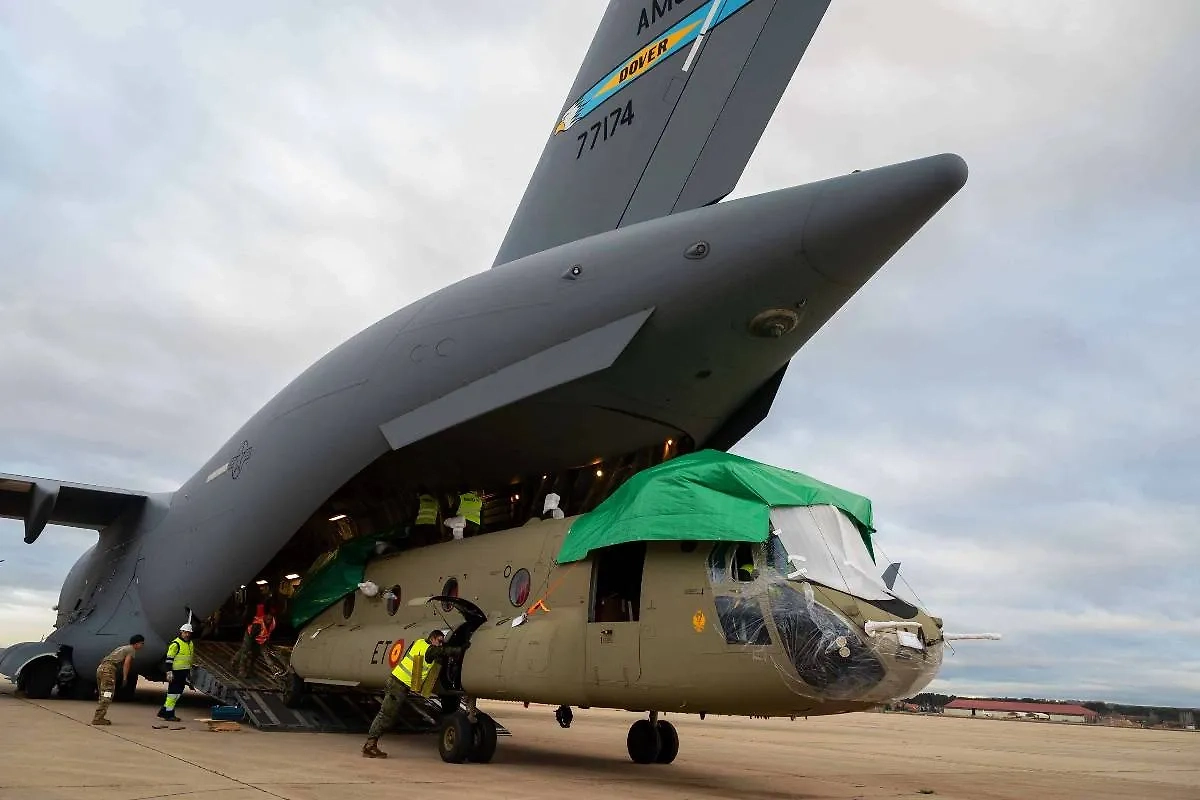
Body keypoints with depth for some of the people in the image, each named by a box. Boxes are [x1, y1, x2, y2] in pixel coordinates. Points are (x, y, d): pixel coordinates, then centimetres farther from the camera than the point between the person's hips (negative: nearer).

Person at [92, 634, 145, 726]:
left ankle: (98, 717, 16)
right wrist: (125, 677, -9)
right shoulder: (131, 649, 4)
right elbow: (126, 663, -9)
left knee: (103, 695, 15)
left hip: (101, 667, 10)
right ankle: (98, 718, -14)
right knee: (107, 695, -10)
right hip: (109, 668, -10)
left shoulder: (124, 648, 29)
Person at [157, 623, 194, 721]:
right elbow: (169, 659, -14)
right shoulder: (175, 644, -12)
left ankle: (164, 712, 22)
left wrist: (189, 671, 25)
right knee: (173, 692, -5)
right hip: (176, 672, -9)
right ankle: (169, 714, 1)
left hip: (184, 672, 9)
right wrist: (169, 672, -19)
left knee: (178, 693, 11)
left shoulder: (191, 644, 15)